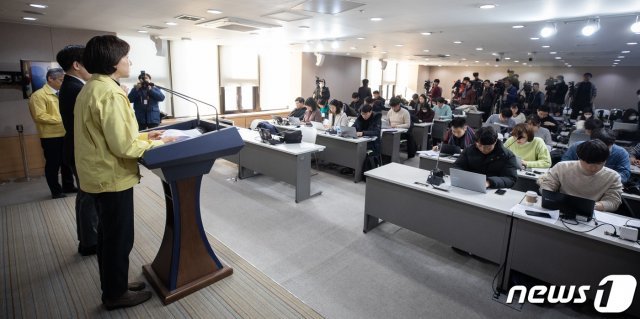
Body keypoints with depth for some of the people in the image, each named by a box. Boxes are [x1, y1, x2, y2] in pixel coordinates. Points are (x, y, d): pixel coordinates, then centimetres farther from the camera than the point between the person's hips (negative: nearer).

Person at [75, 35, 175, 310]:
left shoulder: (91, 88, 10)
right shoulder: (111, 93, -22)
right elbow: (123, 146, -25)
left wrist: (144, 135, 12)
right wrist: (157, 144, -12)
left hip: (99, 175, 10)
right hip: (112, 177, -10)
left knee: (108, 235, 21)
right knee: (119, 238, 6)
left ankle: (113, 286, 37)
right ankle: (116, 294, 24)